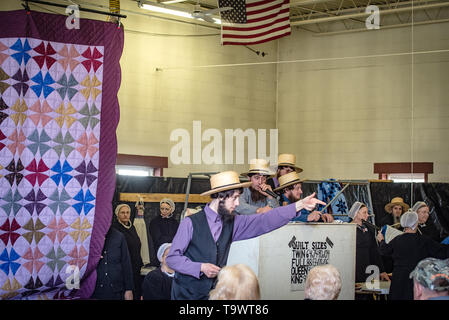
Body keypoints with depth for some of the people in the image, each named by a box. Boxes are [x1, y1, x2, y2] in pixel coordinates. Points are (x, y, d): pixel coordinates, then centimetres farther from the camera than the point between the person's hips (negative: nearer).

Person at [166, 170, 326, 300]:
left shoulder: (233, 223, 3)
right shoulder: (191, 223, -10)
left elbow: (265, 221, -4)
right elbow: (172, 258, -7)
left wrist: (299, 205, -12)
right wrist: (201, 267, -19)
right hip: (187, 294, -4)